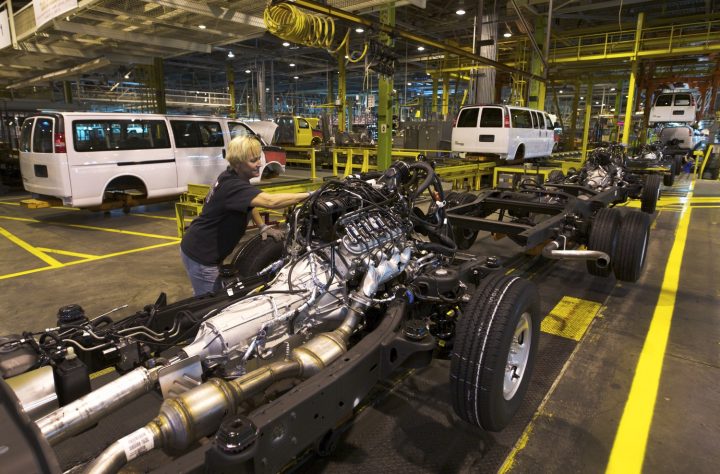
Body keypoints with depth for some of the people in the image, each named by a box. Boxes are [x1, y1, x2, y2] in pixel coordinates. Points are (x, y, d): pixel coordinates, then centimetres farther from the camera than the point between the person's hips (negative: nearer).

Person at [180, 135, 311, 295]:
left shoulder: (232, 177, 3)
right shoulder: (232, 186, -28)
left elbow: (249, 202, 17)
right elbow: (270, 201, -41)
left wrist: (263, 227, 0)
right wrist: (309, 195, -39)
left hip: (202, 250, 9)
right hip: (200, 256, -9)